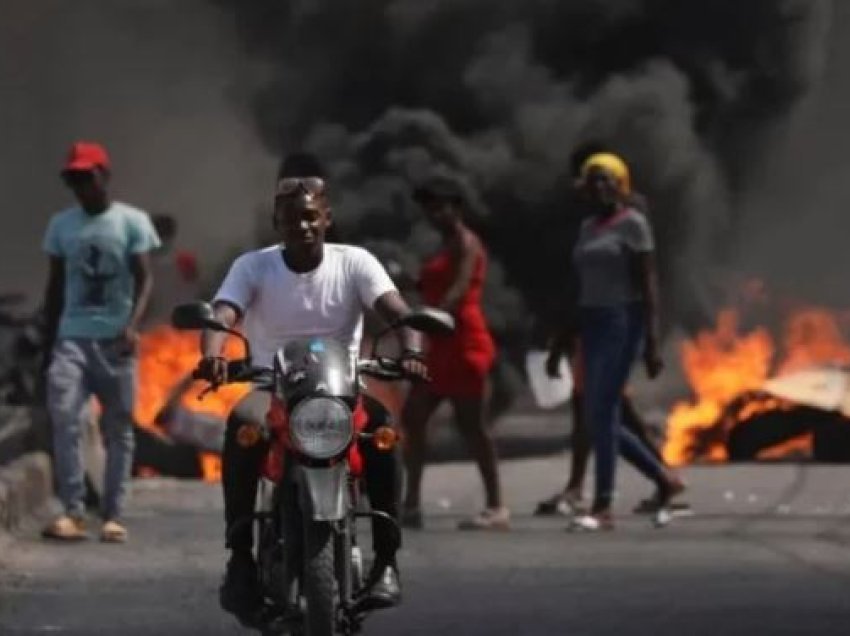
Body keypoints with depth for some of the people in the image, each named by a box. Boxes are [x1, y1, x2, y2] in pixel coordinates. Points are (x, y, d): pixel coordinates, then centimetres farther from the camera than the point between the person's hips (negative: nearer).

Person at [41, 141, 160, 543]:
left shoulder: (132, 222, 0)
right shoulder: (61, 225, 10)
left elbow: (144, 278, -6)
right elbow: (56, 286, 15)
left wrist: (133, 324, -23)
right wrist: (50, 342, 13)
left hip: (115, 339, -2)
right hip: (72, 337, 2)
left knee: (118, 429, 2)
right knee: (63, 418, -16)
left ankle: (113, 516, 7)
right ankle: (72, 511, -16)